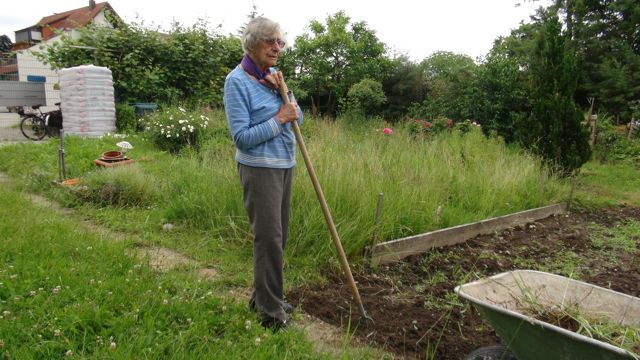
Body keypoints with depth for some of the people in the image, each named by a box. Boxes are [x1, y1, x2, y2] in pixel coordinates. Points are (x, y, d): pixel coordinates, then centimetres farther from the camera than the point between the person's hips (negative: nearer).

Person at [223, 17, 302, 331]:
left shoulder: (272, 76, 10)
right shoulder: (237, 81, -13)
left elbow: (298, 118, 5)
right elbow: (241, 137, -18)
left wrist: (282, 89, -9)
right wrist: (279, 119, -15)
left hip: (285, 165, 8)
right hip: (259, 168, -8)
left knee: (278, 235, 13)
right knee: (269, 236, -6)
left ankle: (262, 297, 29)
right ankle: (271, 312, 7)